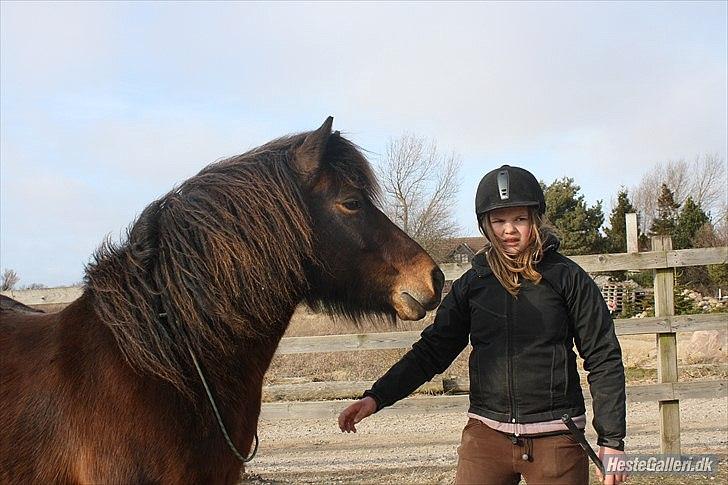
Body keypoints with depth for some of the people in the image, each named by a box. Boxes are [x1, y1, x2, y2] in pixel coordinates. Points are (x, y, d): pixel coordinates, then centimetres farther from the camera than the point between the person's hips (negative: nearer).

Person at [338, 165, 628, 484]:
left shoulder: (567, 278, -3)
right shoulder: (472, 283, 5)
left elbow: (603, 359, -1)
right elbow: (432, 350, 8)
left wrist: (612, 440, -5)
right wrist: (376, 397, -2)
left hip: (555, 437, -2)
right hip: (485, 433, 2)